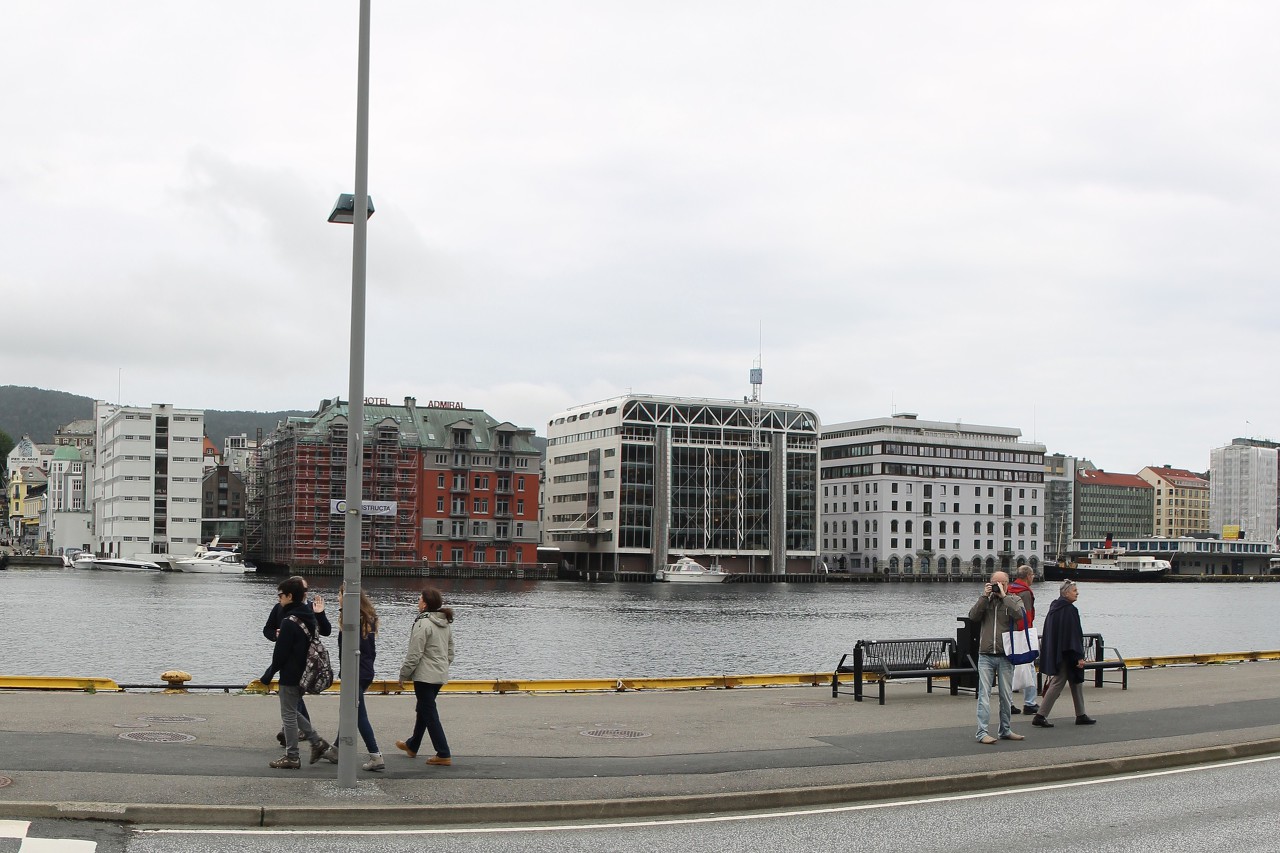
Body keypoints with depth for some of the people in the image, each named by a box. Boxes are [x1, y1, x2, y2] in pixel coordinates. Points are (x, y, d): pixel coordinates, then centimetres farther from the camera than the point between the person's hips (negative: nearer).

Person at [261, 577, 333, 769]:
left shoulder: (289, 622, -20)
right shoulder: (308, 616, 7)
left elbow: (281, 653, -17)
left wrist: (269, 674, -6)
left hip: (290, 675, -9)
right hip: (304, 673, 9)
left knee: (288, 714, 2)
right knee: (292, 711, 21)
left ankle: (291, 757, 10)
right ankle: (317, 742, 16)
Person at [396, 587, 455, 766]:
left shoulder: (423, 623, -18)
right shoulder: (446, 623, 9)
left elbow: (414, 654, -18)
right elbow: (450, 652, 16)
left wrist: (403, 675, -8)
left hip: (424, 676, -9)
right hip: (441, 675, 9)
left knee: (429, 713, -3)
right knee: (424, 710, 23)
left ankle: (444, 755, -4)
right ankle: (412, 746, 39)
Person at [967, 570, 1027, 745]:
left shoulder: (1014, 600, 7)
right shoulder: (985, 600, 11)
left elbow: (1019, 614, -15)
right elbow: (973, 615, -5)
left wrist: (1003, 596, -12)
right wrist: (984, 596, -9)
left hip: (1005, 656, 0)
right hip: (986, 656, 0)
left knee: (1006, 696, 9)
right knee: (984, 695, -7)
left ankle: (1005, 730, 20)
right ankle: (983, 732, -10)